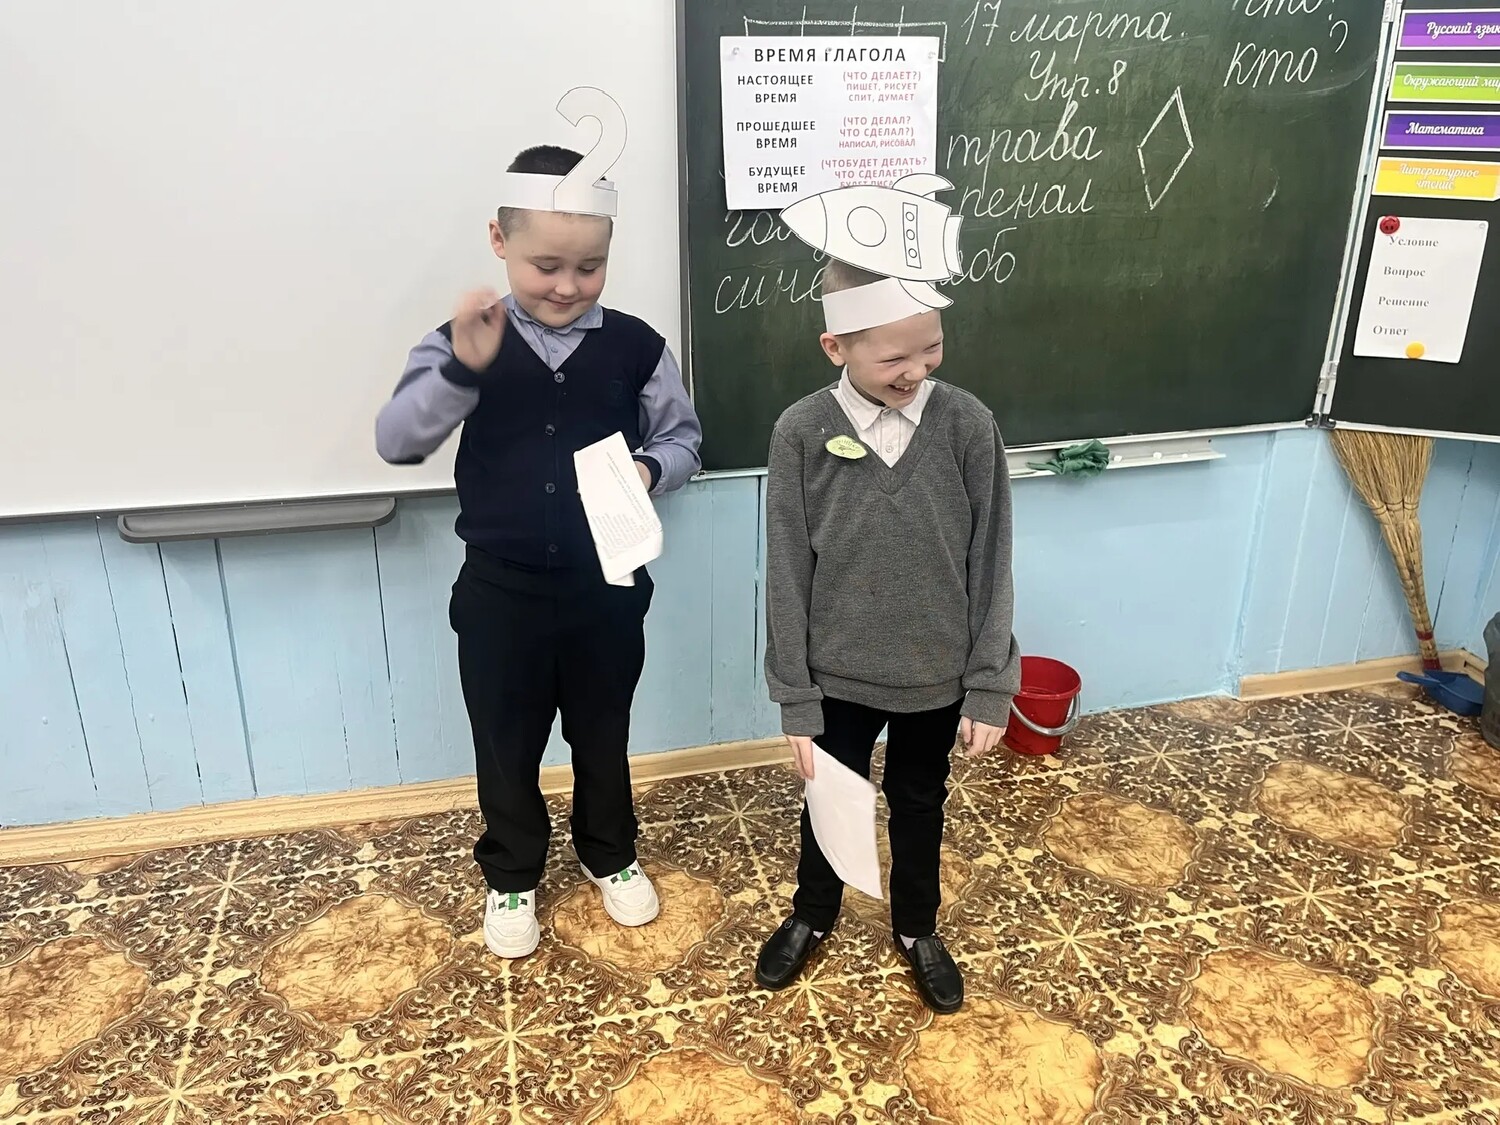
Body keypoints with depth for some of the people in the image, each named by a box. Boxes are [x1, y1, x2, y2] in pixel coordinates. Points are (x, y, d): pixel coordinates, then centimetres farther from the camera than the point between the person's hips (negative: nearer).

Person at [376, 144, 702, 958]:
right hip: (499, 591, 0)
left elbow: (683, 437, 4)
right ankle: (511, 875, 39)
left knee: (603, 733, 19)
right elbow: (395, 442, -16)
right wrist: (460, 369, -31)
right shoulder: (464, 343, -9)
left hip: (606, 585, 1)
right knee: (506, 744, 15)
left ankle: (610, 855, 44)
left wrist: (652, 469, -18)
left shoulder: (635, 347, -6)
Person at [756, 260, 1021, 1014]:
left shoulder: (969, 425, -14)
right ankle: (812, 916, 49)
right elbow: (788, 577, -10)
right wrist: (796, 701, -7)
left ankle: (916, 929, 49)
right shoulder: (801, 434, -17)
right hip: (839, 676, -1)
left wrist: (989, 685, -4)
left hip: (937, 676, 1)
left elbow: (989, 566, -7)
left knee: (920, 806, 22)